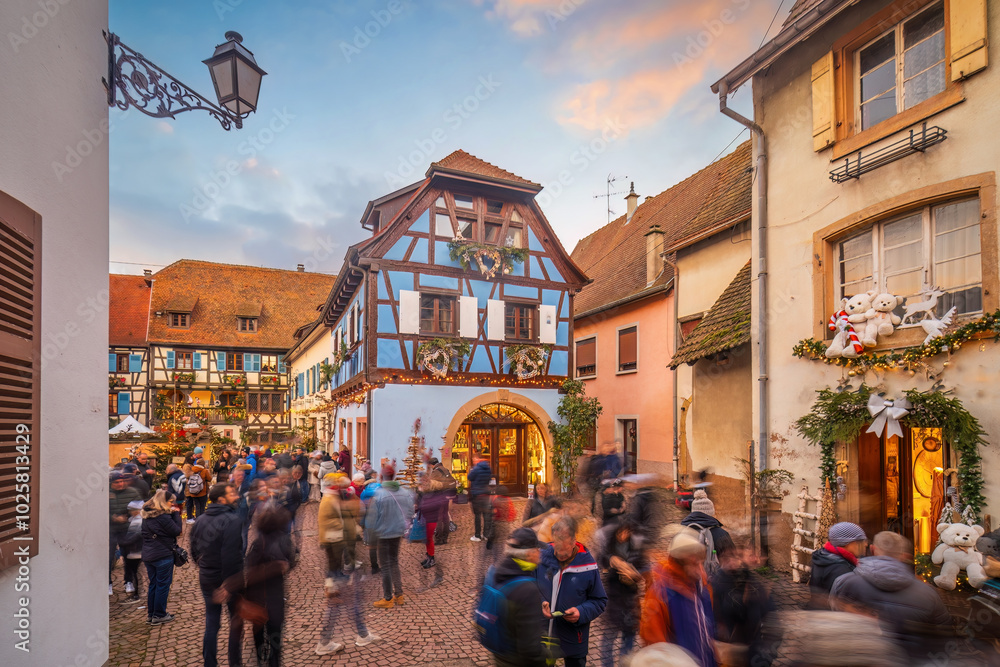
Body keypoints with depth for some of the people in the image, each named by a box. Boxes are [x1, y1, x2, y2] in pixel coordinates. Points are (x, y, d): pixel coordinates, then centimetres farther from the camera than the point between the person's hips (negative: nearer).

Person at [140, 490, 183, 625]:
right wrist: (176, 514, -7)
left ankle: (151, 614, 24)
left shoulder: (146, 515, 6)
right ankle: (159, 615, 10)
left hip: (148, 555, 8)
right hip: (163, 555, -8)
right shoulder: (163, 517, -22)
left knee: (152, 585, 17)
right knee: (163, 585, 3)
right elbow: (176, 531, -15)